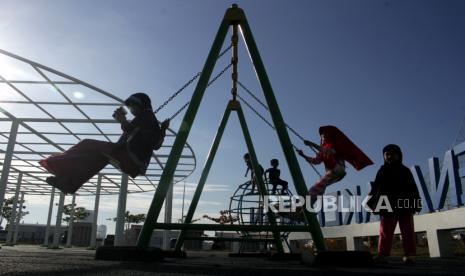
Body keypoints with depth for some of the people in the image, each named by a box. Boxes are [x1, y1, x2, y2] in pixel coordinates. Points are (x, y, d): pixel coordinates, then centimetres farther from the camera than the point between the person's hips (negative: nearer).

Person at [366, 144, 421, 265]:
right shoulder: (382, 171, 13)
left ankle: (410, 255, 3)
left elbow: (413, 188, 9)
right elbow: (375, 188, 9)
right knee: (385, 232, -3)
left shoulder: (405, 171, 13)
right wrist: (370, 201, 0)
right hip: (387, 206, 0)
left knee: (408, 232, 0)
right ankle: (382, 254, -5)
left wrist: (416, 202, -1)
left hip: (405, 205, 0)